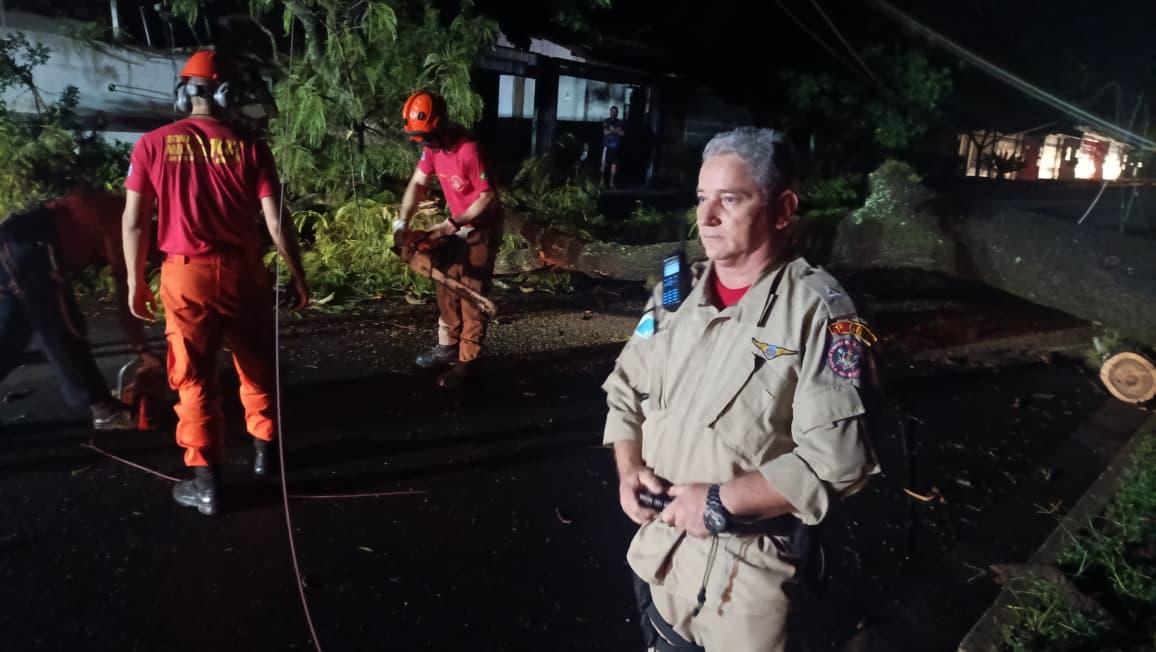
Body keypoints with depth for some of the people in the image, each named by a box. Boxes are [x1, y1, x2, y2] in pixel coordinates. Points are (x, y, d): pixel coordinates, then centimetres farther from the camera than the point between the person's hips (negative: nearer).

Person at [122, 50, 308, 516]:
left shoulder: (153, 144, 0)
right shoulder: (248, 146, -2)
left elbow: (134, 222, 1)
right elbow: (276, 222, -5)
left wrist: (136, 282, 11)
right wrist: (298, 278, 4)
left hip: (185, 274, 0)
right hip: (242, 271, 0)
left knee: (194, 377, 8)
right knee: (256, 365, 18)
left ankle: (206, 481, 12)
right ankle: (264, 448, 33)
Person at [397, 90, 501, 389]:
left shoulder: (469, 151, -29)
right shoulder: (432, 147, -4)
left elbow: (487, 197, -26)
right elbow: (418, 183, 2)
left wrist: (451, 225, -22)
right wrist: (403, 222, -10)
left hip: (482, 227, -8)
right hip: (456, 225, 8)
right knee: (447, 288, 13)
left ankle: (466, 361, 3)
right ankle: (447, 347, 27)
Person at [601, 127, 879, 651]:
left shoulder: (819, 312, -16)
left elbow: (836, 459, -21)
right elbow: (625, 392, 9)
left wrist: (723, 501, -22)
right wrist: (629, 468, -7)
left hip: (749, 567, -5)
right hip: (654, 544, 6)